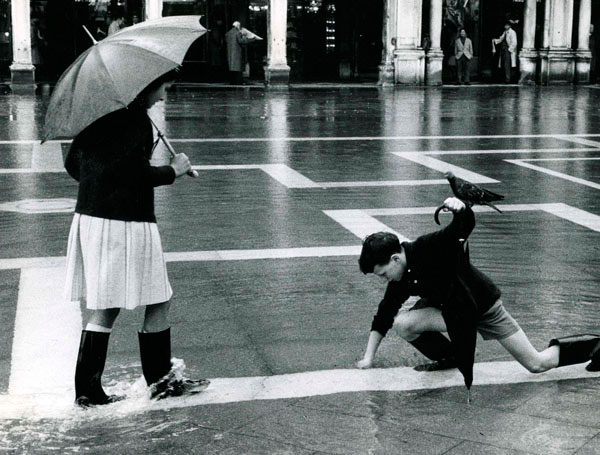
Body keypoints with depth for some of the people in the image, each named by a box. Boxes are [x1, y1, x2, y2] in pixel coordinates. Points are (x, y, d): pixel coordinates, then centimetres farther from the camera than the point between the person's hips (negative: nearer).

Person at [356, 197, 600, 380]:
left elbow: (466, 225, -37)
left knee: (538, 364, -1)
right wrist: (368, 357, -1)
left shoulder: (430, 248, -28)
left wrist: (461, 210, -59)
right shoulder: (400, 281, -7)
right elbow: (384, 316, 1)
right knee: (402, 323, -19)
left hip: (483, 305, -6)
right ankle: (452, 357, 6)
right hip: (453, 311, 6)